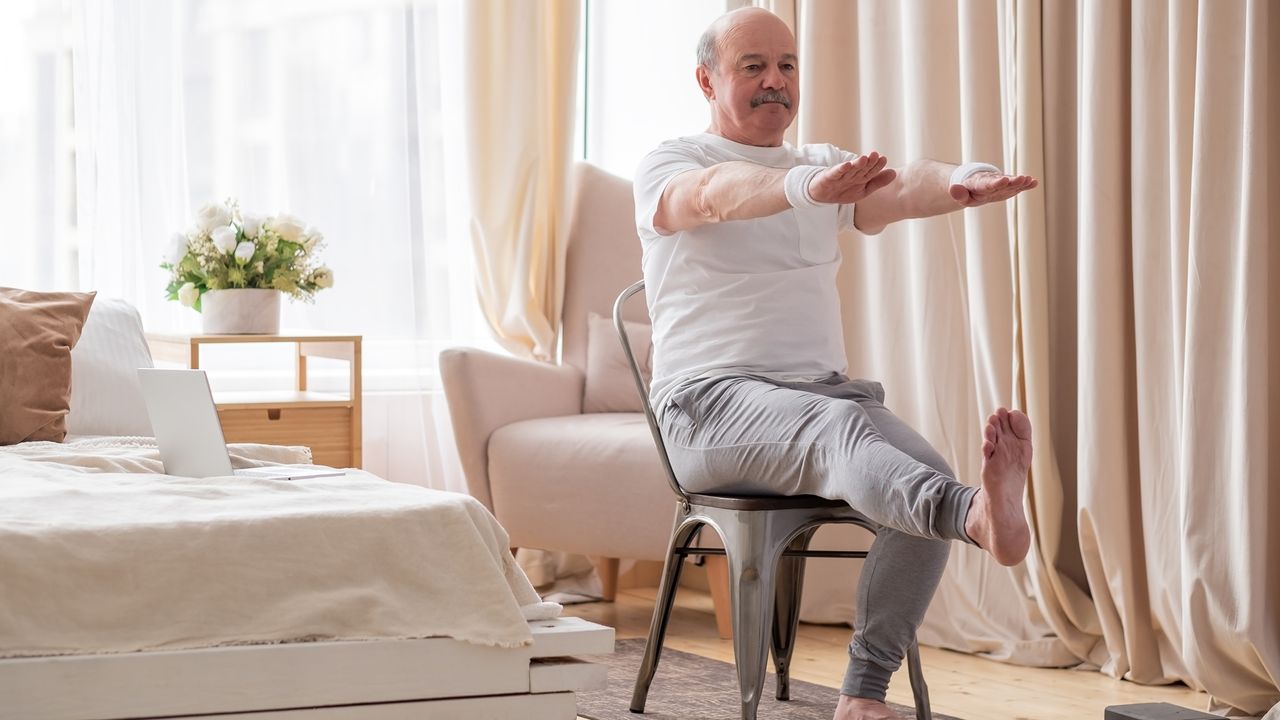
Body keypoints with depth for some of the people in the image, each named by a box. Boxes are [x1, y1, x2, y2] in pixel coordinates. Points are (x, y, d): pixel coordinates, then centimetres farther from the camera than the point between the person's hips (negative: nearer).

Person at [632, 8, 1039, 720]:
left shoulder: (828, 167, 19)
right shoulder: (669, 164, 5)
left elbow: (899, 189, -5)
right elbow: (718, 194, -22)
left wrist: (962, 181, -30)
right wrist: (805, 186, -44)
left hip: (825, 388, 5)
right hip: (713, 403, -5)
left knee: (928, 480, -24)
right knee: (836, 425, -36)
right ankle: (979, 514, -66)